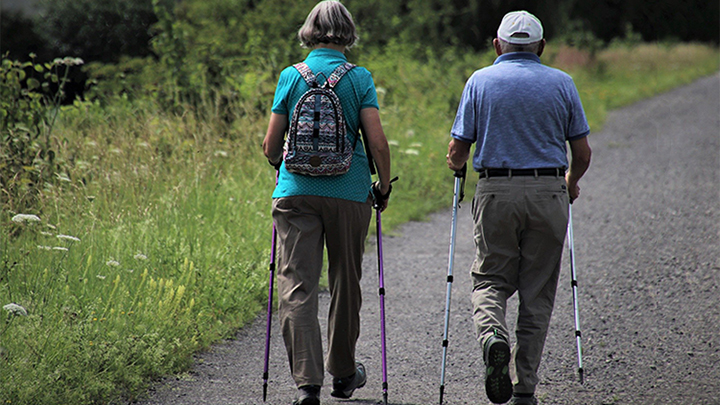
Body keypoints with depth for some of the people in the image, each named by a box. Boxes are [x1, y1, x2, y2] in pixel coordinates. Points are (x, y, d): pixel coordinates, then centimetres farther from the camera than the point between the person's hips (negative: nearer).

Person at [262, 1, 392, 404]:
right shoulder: (359, 79, -1)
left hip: (296, 191, 0)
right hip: (349, 191, 0)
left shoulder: (291, 77, 3)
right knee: (345, 283, 16)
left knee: (297, 287, -2)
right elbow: (378, 143, -8)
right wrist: (384, 186, 8)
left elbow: (271, 146, 5)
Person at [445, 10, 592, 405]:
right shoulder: (561, 83, 5)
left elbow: (456, 153, 1)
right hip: (549, 192, 1)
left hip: (496, 192, -1)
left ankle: (493, 336, -21)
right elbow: (582, 153, 6)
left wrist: (456, 165, 24)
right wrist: (571, 182, 26)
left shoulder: (480, 81, 3)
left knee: (490, 280, 11)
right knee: (537, 293, 9)